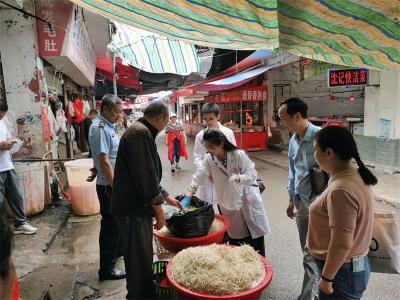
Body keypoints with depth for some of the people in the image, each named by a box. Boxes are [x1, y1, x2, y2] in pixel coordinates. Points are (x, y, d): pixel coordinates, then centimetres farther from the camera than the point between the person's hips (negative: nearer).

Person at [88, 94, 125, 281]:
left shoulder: (108, 126, 12)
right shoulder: (100, 128, -18)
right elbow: (104, 161, -24)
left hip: (114, 182, 10)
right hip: (108, 185, -10)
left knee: (116, 221, 24)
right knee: (110, 224, 0)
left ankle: (118, 249, 44)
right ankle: (107, 269, 13)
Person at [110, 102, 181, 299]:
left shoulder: (142, 132, 16)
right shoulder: (140, 132, -17)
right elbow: (144, 174, -23)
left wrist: (166, 197, 26)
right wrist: (158, 207, -15)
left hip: (138, 207, 10)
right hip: (133, 209, -10)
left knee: (144, 258, 21)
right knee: (139, 260, 2)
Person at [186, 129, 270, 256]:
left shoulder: (239, 155, -22)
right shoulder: (209, 159, -11)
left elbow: (252, 175, -20)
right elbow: (199, 177, -15)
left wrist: (238, 178, -39)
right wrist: (188, 195, -28)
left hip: (247, 199, -3)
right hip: (228, 205, 3)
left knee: (256, 237, 8)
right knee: (234, 238, 15)